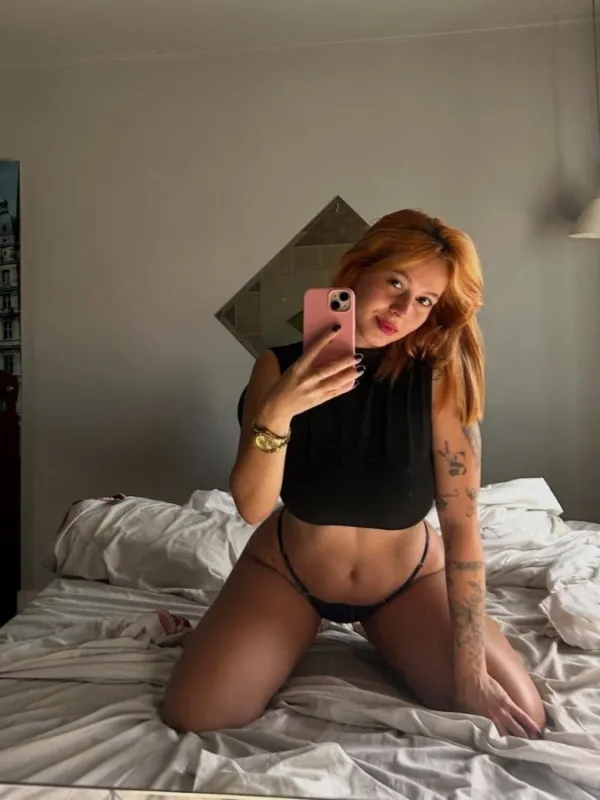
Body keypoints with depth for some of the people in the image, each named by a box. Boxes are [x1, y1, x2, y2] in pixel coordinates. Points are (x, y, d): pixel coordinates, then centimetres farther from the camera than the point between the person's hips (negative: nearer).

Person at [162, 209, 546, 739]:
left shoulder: (441, 379, -23)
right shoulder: (283, 366, -19)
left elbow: (461, 524, -21)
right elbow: (252, 508, -23)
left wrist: (471, 670, -19)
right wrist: (276, 412, -41)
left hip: (408, 579, 1)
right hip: (288, 572, 0)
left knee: (519, 720, -6)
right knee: (193, 716, -11)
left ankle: (378, 641, 20)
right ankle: (294, 634, 19)